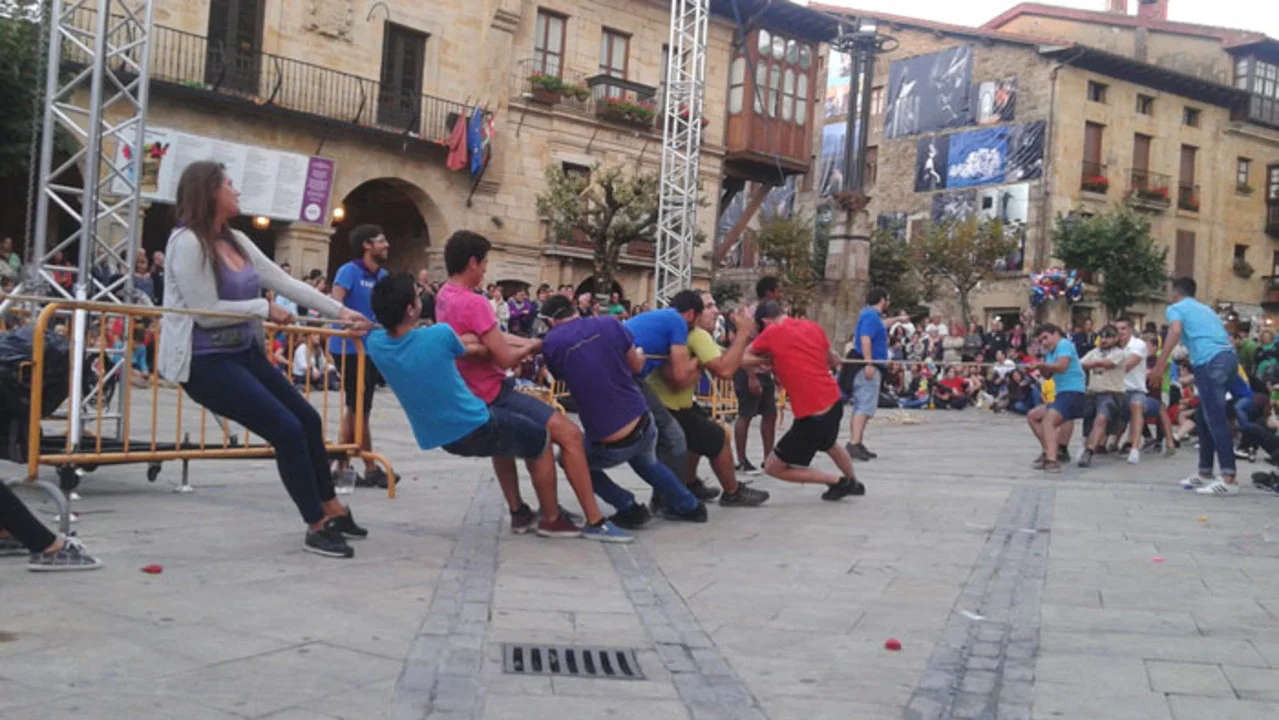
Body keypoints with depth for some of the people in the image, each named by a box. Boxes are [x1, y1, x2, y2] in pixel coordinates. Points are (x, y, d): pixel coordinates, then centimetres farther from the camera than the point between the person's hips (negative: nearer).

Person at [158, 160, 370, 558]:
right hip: (205, 361, -9)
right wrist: (265, 309, -11)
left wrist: (340, 311, 7)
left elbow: (286, 282, 9)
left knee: (308, 419, 10)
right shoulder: (187, 243, -17)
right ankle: (317, 528, 1)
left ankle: (332, 510, 28)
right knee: (287, 430, -15)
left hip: (244, 352, 9)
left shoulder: (237, 241, 8)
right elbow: (207, 312, -20)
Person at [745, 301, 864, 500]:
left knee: (773, 467, 7)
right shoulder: (813, 326, 7)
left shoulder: (772, 332, -10)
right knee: (829, 443, 40)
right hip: (834, 402, 8)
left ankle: (839, 482, 10)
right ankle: (854, 483, 58)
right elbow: (834, 360, 21)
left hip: (812, 416, -8)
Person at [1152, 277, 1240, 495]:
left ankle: (1229, 479, -16)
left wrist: (1160, 364, -15)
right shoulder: (1206, 309, 32)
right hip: (1229, 357, 8)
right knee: (1204, 417, 17)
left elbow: (1175, 330, -12)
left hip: (1210, 362, -8)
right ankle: (1205, 473, 20)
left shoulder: (1175, 308, 10)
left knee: (1216, 420, -10)